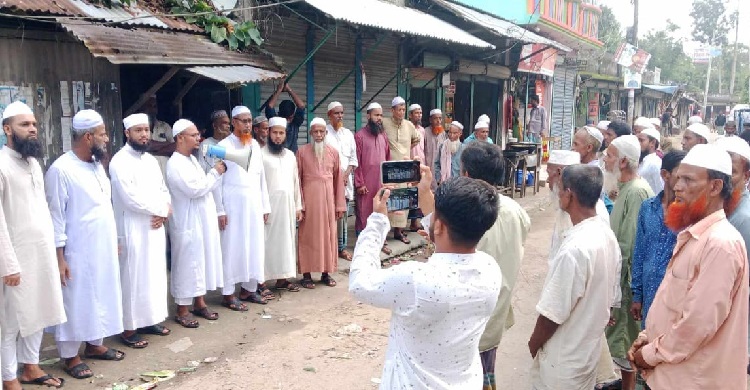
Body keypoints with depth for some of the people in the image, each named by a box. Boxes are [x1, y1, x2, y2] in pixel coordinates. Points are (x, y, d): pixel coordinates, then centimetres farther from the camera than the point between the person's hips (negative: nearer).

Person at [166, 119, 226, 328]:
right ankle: (182, 310, 10)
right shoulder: (175, 164, -16)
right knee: (187, 264, -1)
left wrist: (217, 173, 5)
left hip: (203, 220, 9)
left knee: (202, 261, 15)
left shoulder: (192, 159, 13)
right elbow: (195, 189, -22)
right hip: (188, 223, -9)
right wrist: (215, 173, -12)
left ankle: (199, 303, 27)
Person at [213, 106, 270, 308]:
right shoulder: (224, 146, -5)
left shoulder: (255, 145, 11)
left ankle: (249, 288, 20)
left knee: (255, 246, 7)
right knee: (232, 248, 0)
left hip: (254, 203, 5)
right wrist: (220, 210, -12)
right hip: (233, 203, -5)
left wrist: (265, 206, 11)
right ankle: (228, 294, 8)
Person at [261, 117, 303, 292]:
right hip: (269, 204, -6)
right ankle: (262, 281, 0)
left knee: (286, 240, 9)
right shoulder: (261, 154, -6)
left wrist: (298, 206, 11)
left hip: (288, 204, 6)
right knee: (268, 241, -5)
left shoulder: (290, 155, 12)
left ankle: (282, 278, 17)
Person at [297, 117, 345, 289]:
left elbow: (338, 178, 7)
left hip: (328, 198, 3)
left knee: (328, 234, 7)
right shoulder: (302, 152, -1)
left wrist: (340, 204, 5)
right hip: (309, 199, -3)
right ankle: (306, 274, 9)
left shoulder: (333, 152, 6)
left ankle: (326, 273, 17)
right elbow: (297, 179, -2)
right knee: (309, 235, 2)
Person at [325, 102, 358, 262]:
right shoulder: (325, 132, -2)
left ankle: (342, 247, 16)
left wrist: (346, 174, -1)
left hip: (345, 179, 5)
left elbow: (353, 158, 13)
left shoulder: (348, 133, 13)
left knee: (343, 213, 8)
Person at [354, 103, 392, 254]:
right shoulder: (359, 136, -8)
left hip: (382, 182, 5)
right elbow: (356, 162, -10)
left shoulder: (383, 135, 10)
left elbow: (388, 158, 13)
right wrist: (359, 183, -13)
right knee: (364, 213, 2)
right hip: (366, 183, -5)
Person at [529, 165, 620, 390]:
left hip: (563, 360, -8)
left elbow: (553, 313, -24)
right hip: (589, 349, 8)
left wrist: (533, 344, -7)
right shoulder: (608, 236, -3)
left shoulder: (574, 249, -31)